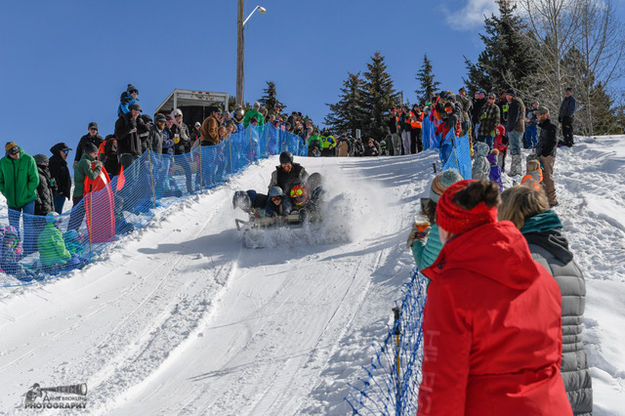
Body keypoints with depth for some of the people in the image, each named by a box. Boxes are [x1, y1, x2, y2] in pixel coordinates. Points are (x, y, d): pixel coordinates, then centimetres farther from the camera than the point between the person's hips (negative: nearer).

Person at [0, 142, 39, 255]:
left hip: (27, 200, -3)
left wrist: (25, 194, -13)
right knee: (13, 227, 10)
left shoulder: (28, 159, -11)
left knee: (28, 226, -2)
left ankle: (28, 250, 4)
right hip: (12, 202, 3)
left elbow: (35, 180, -9)